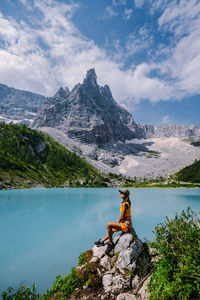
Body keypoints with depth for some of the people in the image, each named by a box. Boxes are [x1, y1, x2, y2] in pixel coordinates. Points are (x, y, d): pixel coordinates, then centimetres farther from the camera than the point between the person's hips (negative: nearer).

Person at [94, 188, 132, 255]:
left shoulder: (124, 204, -21)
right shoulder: (128, 203, 9)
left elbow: (122, 216, -18)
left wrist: (118, 223, -1)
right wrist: (118, 223, 15)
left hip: (126, 224, -10)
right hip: (127, 223, 10)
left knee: (109, 225, -13)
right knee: (112, 230, 21)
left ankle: (110, 243, -1)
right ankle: (101, 241, 35)